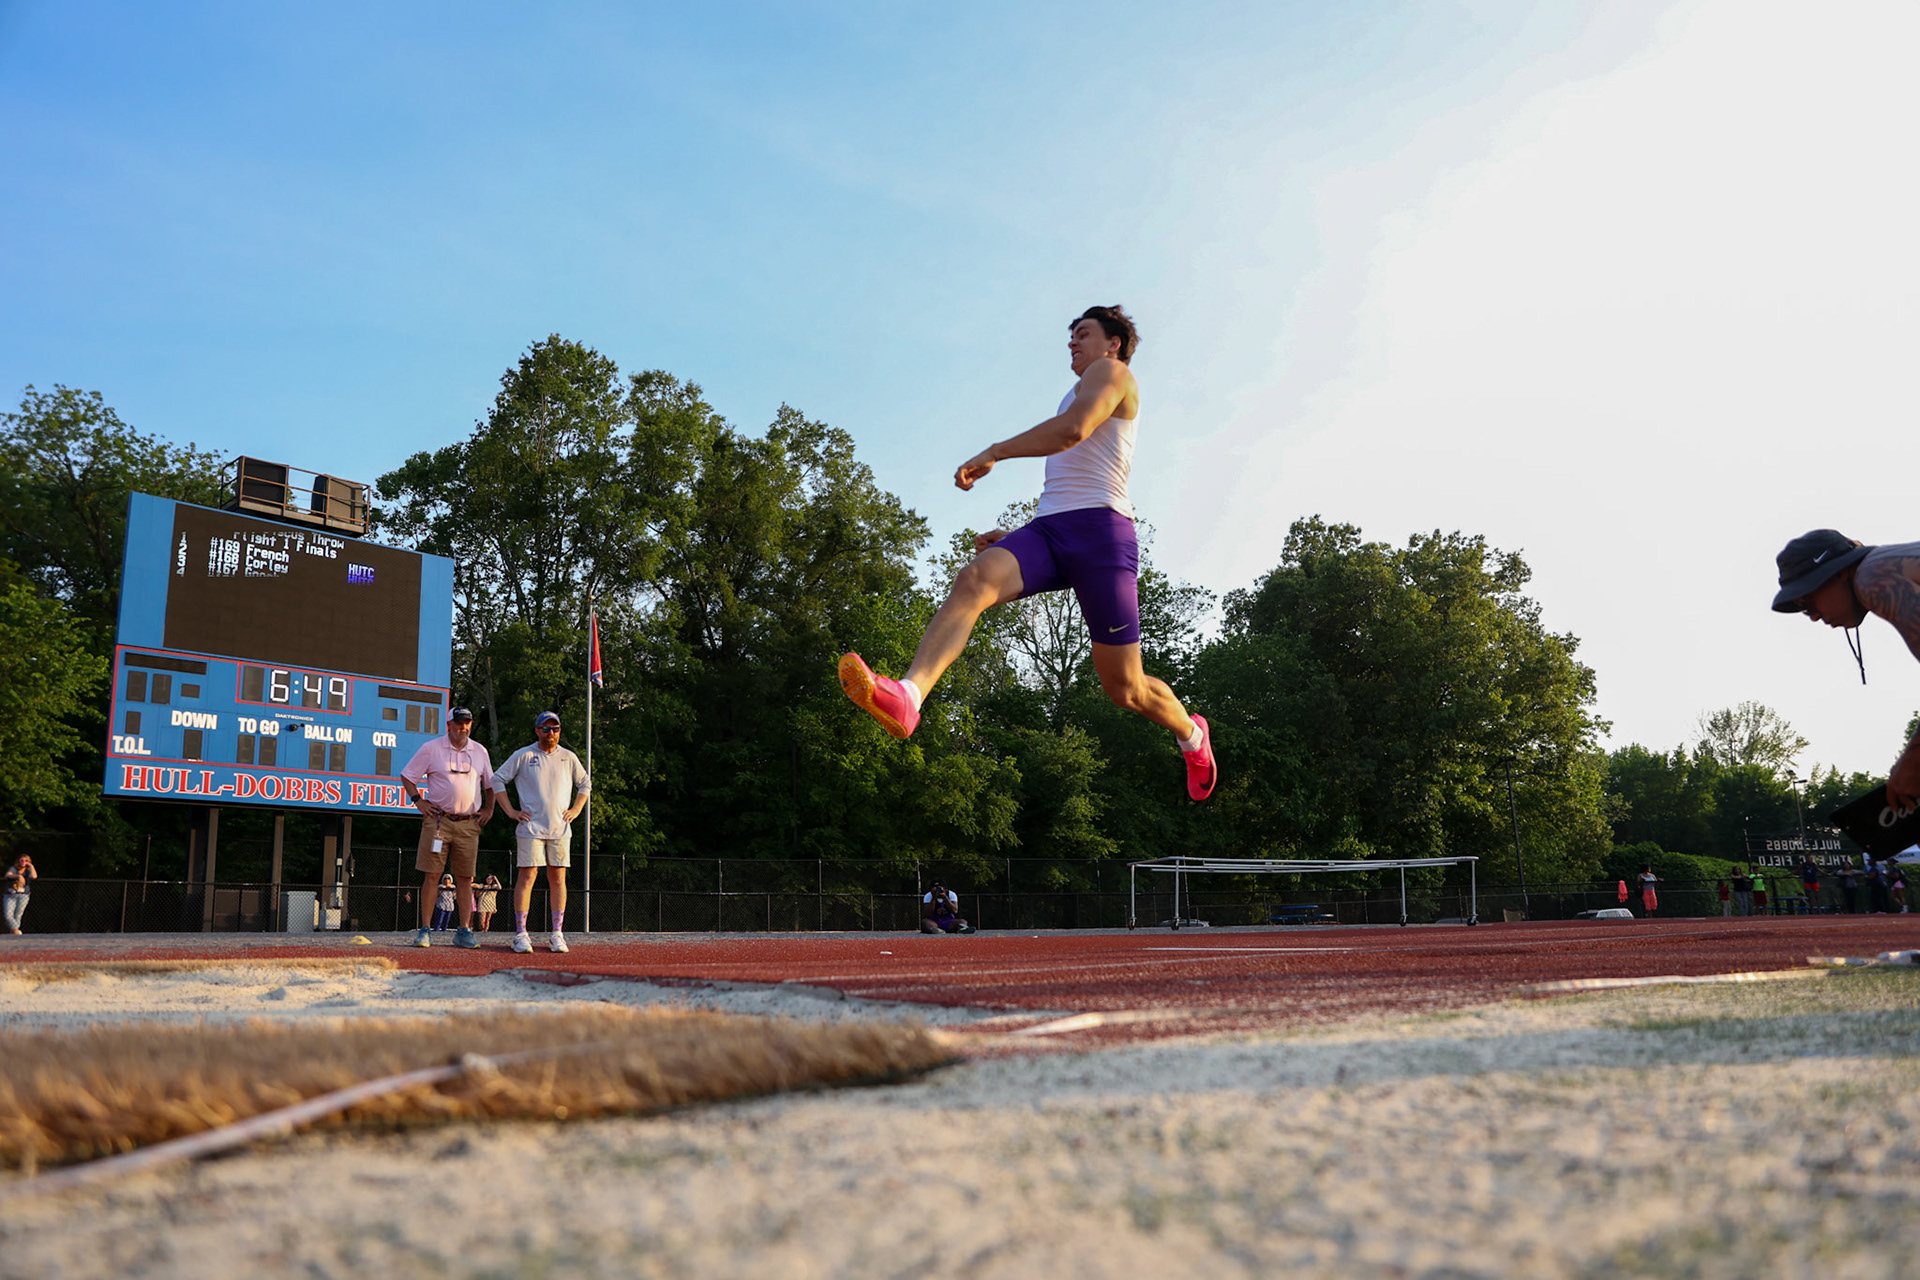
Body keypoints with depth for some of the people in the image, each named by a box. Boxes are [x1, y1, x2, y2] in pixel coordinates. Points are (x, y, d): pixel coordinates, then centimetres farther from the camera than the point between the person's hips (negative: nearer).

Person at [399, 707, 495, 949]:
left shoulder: (479, 751, 12)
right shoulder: (431, 748, 2)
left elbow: (490, 783, 23)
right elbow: (407, 776, 8)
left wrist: (488, 809, 13)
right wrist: (418, 801, -3)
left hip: (469, 823, 3)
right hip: (438, 819, -3)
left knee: (465, 878, 3)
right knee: (431, 875, -4)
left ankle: (464, 931, 6)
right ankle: (424, 930, 0)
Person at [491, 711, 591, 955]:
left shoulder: (568, 758, 11)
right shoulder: (523, 756, 2)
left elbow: (585, 783, 23)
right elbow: (497, 779, 5)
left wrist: (575, 810, 11)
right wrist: (510, 811, -2)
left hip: (560, 828, 3)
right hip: (531, 827, -3)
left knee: (558, 879, 2)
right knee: (527, 876, -8)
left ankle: (557, 934, 7)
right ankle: (520, 933, -5)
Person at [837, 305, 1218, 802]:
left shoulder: (1111, 372, 7)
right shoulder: (1079, 397, 35)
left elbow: (1073, 429, -16)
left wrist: (993, 453, -10)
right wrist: (1014, 538, 24)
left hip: (1099, 529, -8)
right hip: (1048, 528, 8)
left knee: (1124, 689, -3)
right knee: (976, 579, -27)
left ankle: (1192, 733, 31)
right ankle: (906, 697, -51)